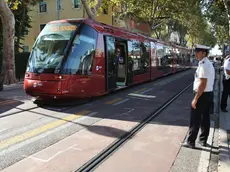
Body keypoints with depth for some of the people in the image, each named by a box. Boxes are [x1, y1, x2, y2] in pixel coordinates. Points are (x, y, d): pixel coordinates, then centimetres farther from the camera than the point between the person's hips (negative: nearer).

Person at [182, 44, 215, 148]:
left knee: (195, 120, 0)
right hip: (209, 94, 10)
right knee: (205, 118, 17)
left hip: (202, 95, -10)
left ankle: (190, 142, 10)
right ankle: (203, 140, 29)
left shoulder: (203, 65, -20)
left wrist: (195, 99, -22)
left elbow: (203, 84, -25)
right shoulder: (209, 64, 13)